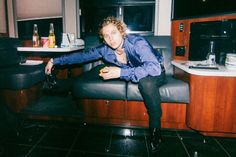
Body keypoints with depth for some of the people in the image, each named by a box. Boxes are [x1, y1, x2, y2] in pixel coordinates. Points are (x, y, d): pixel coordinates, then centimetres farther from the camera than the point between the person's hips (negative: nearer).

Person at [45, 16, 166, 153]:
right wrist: (55, 61, -3)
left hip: (155, 75, -5)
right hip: (130, 73, 5)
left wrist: (121, 72, -50)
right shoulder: (104, 49, -15)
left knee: (146, 81, -38)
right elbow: (81, 56, -4)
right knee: (99, 69, -7)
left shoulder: (137, 43, -31)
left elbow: (155, 68, -44)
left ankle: (155, 131, -21)